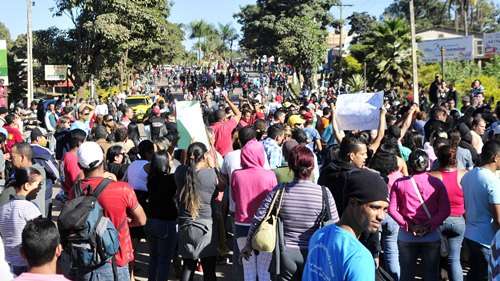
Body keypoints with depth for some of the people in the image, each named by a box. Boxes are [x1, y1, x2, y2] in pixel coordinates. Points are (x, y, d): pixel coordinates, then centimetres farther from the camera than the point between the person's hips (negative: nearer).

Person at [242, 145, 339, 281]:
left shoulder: (279, 191, -11)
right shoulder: (324, 194, -13)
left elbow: (257, 219, -8)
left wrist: (249, 245, 7)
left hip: (286, 253, 1)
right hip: (312, 254, 0)